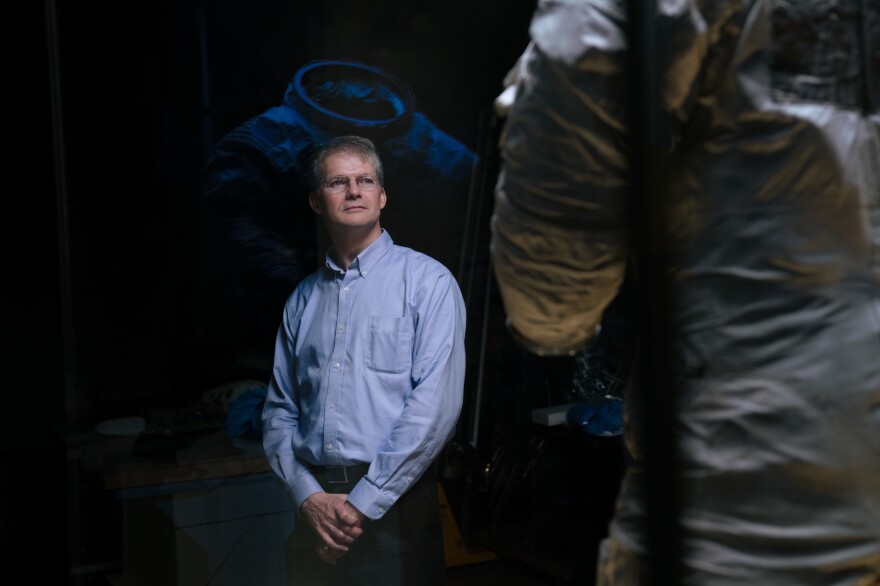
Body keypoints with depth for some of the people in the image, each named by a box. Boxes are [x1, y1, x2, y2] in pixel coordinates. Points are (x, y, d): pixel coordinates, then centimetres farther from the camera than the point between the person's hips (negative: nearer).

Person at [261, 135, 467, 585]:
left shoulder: (427, 281, -3)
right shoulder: (303, 299, 11)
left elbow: (436, 404, -13)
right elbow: (279, 410, 9)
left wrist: (364, 504, -14)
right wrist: (310, 497, -7)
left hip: (395, 506, -4)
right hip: (316, 511, 4)